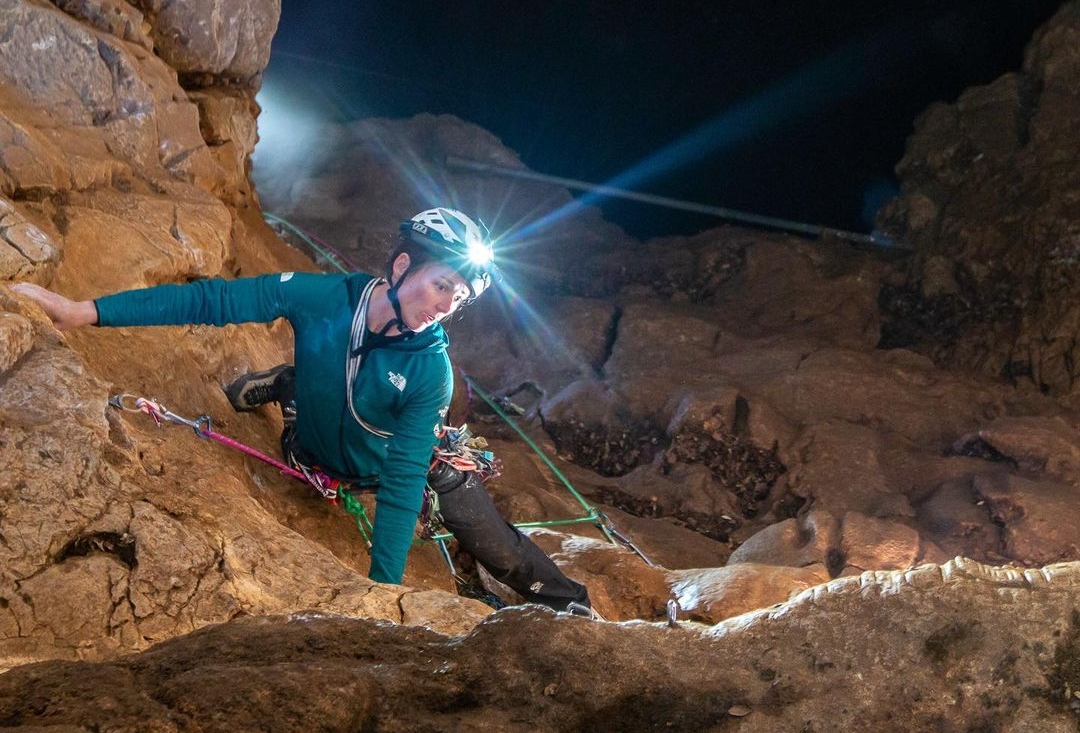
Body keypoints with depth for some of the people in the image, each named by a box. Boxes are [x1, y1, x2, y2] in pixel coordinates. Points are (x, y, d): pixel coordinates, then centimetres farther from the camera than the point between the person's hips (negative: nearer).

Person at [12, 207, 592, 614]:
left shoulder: (430, 369, -32)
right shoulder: (321, 297, -29)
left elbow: (403, 481, -32)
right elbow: (210, 300, -28)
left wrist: (383, 587, -39)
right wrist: (87, 310, -33)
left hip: (407, 461, -3)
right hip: (310, 450, 4)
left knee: (500, 554, -12)